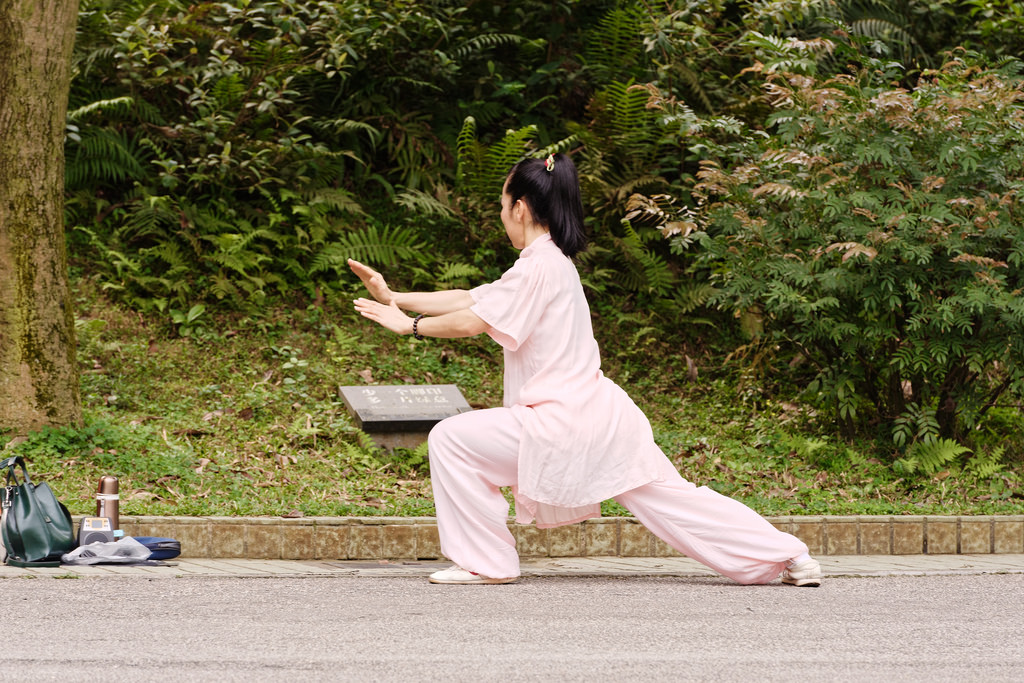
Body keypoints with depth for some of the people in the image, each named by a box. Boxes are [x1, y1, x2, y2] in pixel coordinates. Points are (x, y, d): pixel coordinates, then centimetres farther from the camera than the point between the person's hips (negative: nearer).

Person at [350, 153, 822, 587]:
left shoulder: (538, 266, -12)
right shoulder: (552, 262, 17)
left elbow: (473, 321, -16)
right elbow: (473, 299, 19)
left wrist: (408, 324, -2)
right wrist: (393, 297, 17)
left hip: (565, 424, -9)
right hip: (599, 420, 9)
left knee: (450, 439, -4)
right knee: (673, 502, 11)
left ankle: (484, 562, 0)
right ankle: (790, 557, 9)